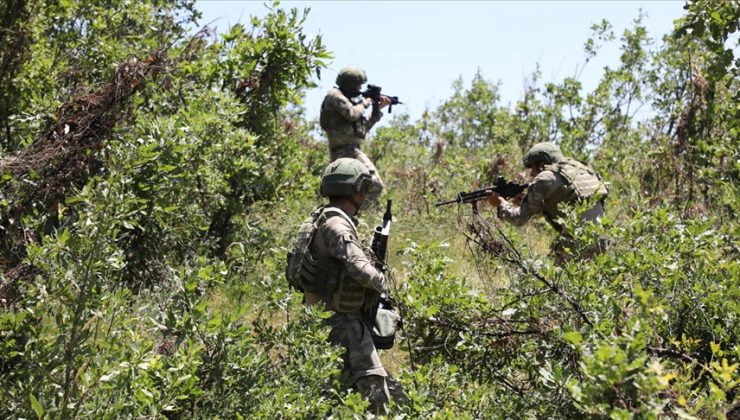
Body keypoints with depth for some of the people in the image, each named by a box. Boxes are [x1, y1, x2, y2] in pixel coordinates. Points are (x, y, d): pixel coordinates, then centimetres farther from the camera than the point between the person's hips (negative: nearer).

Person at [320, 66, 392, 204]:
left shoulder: (347, 99, 23)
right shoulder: (335, 95, -3)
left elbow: (364, 127, 24)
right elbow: (351, 114, -19)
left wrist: (378, 108, 18)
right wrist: (364, 103, -1)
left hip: (349, 150, 10)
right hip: (345, 149, -10)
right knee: (375, 185, -20)